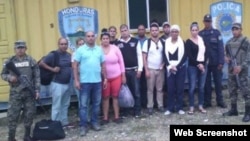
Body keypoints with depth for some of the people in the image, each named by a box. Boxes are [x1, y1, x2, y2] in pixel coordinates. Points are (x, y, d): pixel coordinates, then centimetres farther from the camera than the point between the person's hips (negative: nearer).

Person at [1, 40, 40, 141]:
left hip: (29, 92, 1)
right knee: (12, 115, -1)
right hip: (15, 92, 0)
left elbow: (37, 77, 3)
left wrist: (37, 90, -3)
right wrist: (10, 77, -11)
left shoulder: (31, 61, 2)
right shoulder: (10, 61, 3)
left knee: (29, 114, 8)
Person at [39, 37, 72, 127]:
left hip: (67, 84, 7)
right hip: (57, 84, -6)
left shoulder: (69, 55, 8)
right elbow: (41, 63, -10)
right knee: (57, 106, 0)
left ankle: (64, 122, 27)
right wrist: (52, 69, -15)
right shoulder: (53, 55, -11)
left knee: (65, 105, 15)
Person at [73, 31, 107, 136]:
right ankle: (83, 125, 11)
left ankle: (95, 122, 27)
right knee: (83, 104, 2)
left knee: (96, 104, 12)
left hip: (97, 81, 3)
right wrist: (76, 80, -9)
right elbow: (75, 65, -4)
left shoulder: (99, 50, 8)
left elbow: (103, 65, 12)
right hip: (84, 82, -3)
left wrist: (105, 78, 9)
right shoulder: (80, 50, -3)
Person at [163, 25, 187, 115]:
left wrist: (177, 66, -12)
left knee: (180, 88, 2)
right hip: (170, 69, 1)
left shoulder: (182, 42, 2)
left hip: (180, 68, -1)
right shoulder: (166, 42, 6)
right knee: (170, 89, 1)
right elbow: (165, 56, 2)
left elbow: (184, 57, -4)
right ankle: (170, 108, 10)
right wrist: (170, 66, -10)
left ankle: (179, 108, 12)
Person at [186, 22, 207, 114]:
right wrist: (198, 64, -13)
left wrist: (203, 64, -1)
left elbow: (205, 52, 10)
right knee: (192, 87, -2)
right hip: (193, 67, -4)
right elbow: (189, 55, -11)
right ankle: (191, 107, 8)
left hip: (203, 66, 4)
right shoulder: (189, 41, -3)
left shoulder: (202, 39, 10)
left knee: (201, 87, 8)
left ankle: (200, 106, 19)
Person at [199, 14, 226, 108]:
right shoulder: (200, 34, 4)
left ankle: (220, 101, 18)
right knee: (206, 83, 8)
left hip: (216, 62, -1)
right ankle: (207, 102, 17)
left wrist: (221, 62, -11)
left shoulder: (216, 33, -1)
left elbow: (220, 48, -5)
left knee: (218, 82, 7)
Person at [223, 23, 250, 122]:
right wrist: (226, 57, 2)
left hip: (242, 69, -7)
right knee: (232, 90, 13)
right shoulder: (229, 42, 13)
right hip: (231, 69, 7)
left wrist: (241, 66, -20)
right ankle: (233, 109, 26)